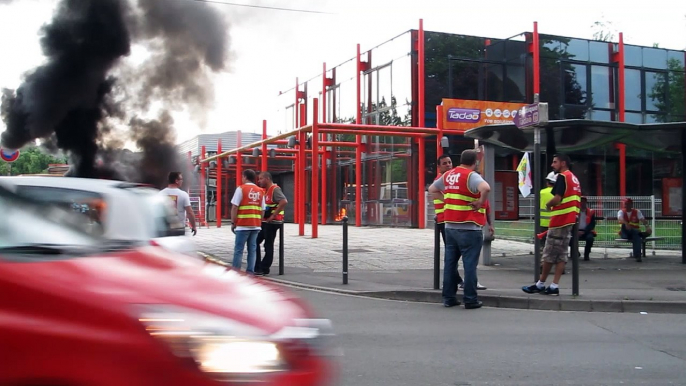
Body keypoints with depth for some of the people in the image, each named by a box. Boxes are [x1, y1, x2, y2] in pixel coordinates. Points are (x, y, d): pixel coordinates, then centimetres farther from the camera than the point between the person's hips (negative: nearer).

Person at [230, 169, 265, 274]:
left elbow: (235, 207, -7)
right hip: (256, 226, 4)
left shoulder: (241, 189, -3)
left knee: (238, 250, 0)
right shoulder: (260, 191, 12)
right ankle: (250, 272, 6)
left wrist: (233, 223, -1)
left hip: (243, 225, -4)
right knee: (252, 250, 7)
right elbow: (262, 210, 11)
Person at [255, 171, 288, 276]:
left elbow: (284, 202, -28)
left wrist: (273, 215, -25)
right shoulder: (264, 190, 15)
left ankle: (264, 269, 8)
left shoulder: (275, 189, -13)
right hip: (264, 222, 10)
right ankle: (257, 267, 16)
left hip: (272, 222, -10)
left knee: (268, 246, -1)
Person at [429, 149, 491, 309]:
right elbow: (486, 188, -32)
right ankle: (470, 300, 3)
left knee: (450, 262, 11)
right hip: (469, 228, -7)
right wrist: (480, 202, -17)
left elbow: (432, 189, 24)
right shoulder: (471, 176, -12)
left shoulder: (448, 175, 10)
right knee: (469, 264, -1)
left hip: (450, 226, 7)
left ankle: (449, 297, 17)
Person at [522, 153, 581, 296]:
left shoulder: (562, 177, -11)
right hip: (569, 220, 9)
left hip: (559, 220, -9)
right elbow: (574, 200, 19)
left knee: (549, 253, -1)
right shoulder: (574, 178, 17)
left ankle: (540, 284, 6)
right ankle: (555, 285, 3)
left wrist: (548, 205, -3)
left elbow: (557, 199, -21)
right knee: (562, 254, 5)